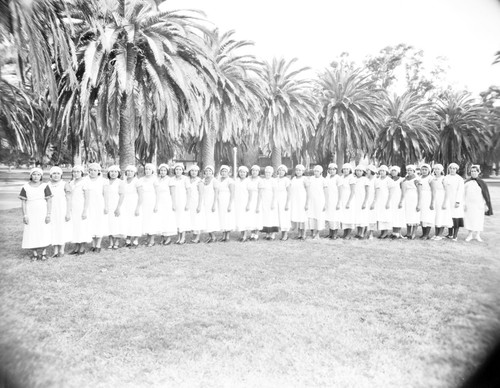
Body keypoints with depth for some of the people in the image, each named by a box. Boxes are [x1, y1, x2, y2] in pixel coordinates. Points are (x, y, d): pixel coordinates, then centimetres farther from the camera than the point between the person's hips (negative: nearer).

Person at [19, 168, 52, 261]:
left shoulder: (45, 186, -1)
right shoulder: (26, 187, 3)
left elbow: (49, 201, -2)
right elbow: (23, 202, 4)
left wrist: (48, 215, -8)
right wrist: (24, 215, -3)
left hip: (42, 214, -1)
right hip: (30, 214, 1)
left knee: (44, 232, -2)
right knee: (31, 233, 1)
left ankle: (44, 253, 9)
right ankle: (34, 254, 11)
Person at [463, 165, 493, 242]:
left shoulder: (482, 183, 0)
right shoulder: (467, 182, 4)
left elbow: (486, 195, 2)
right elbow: (463, 194, 6)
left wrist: (487, 205, -2)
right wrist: (463, 204, 2)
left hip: (479, 205, -1)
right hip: (469, 204, 1)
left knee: (479, 220, 4)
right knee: (469, 219, 2)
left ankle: (478, 235, 15)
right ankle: (470, 235, 13)